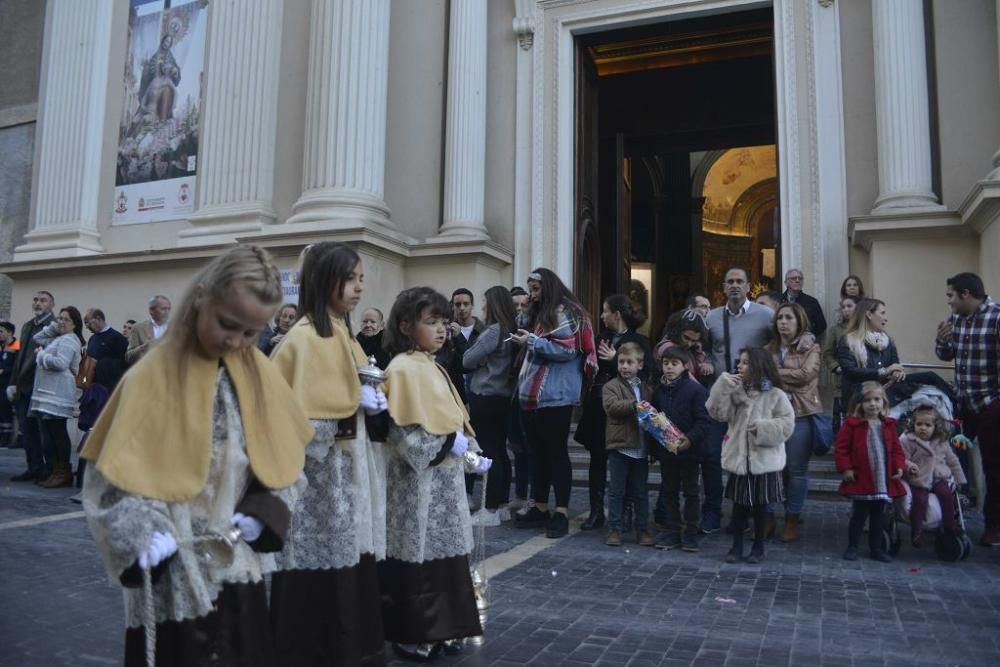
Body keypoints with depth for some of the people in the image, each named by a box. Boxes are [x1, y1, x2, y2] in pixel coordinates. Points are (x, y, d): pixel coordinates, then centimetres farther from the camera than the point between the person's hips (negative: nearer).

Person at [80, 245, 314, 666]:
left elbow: (284, 456, 8)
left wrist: (262, 511, -5)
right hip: (171, 576, -4)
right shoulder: (152, 377, -13)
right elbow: (114, 472, -10)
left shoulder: (259, 375, 0)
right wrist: (143, 533, -23)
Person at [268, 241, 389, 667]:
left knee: (349, 567, 13)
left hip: (348, 472, 8)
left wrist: (371, 400, 1)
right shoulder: (304, 338, -13)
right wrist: (355, 403, -19)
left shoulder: (344, 335, 13)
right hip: (319, 476, -8)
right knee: (320, 572, 1)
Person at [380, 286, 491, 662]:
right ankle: (411, 636, 15)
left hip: (446, 477, 9)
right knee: (419, 556, 1)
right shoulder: (403, 368, -13)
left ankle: (438, 630, 27)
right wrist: (449, 444, -21)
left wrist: (470, 455, 6)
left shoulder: (433, 368, 13)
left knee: (445, 552, 14)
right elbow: (404, 431, -19)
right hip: (419, 481, -9)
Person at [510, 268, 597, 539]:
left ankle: (562, 513, 3)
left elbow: (568, 350, -17)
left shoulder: (564, 312, -7)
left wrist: (532, 341, -17)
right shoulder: (539, 314, 19)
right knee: (538, 452, 13)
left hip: (555, 396, -9)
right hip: (533, 396, 9)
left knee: (556, 452, -3)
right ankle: (540, 508, 22)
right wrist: (525, 342, 10)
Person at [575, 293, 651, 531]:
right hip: (598, 407, 5)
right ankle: (596, 512, 18)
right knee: (597, 460, 9)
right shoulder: (601, 339, 12)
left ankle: (624, 513, 16)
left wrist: (614, 359, -16)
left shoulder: (639, 341, -4)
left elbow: (643, 374, -15)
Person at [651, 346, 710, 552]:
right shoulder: (659, 391, 6)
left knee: (690, 492, 6)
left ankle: (690, 532, 17)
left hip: (688, 450, -5)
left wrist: (690, 438, -25)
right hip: (665, 450, 5)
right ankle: (672, 531, 24)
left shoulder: (695, 389, -10)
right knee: (669, 492, 13)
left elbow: (704, 421, -13)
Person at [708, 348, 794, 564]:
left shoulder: (775, 395, -6)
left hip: (764, 461, -3)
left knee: (760, 506, 9)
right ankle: (736, 546, 21)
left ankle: (758, 547, 25)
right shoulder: (736, 391, 4)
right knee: (738, 504, 9)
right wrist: (723, 387, -14)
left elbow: (786, 424, -8)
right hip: (739, 458, 3)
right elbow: (718, 413, -6)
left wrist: (763, 428, -19)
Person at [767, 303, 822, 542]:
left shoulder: (811, 348, 3)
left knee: (797, 468, 2)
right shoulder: (769, 349, 13)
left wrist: (773, 374, -9)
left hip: (801, 414, -3)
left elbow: (805, 374, -13)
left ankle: (792, 519, 14)